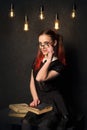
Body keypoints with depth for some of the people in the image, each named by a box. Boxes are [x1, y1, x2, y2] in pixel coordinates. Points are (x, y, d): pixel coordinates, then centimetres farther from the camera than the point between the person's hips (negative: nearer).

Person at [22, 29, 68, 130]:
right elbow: (32, 82, 12)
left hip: (52, 104, -4)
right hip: (38, 102, 4)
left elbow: (40, 78, -21)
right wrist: (35, 98, -3)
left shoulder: (59, 64, -6)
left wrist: (49, 59, -14)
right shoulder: (37, 60, 12)